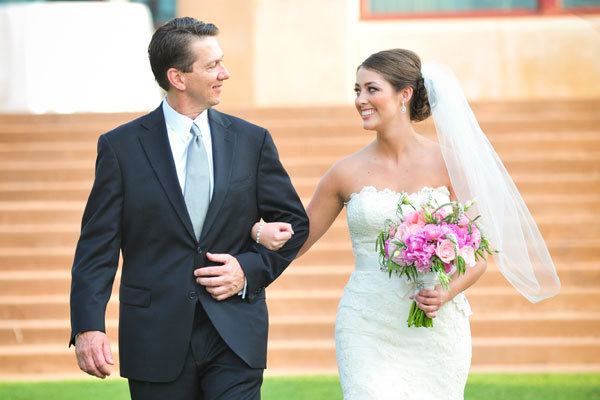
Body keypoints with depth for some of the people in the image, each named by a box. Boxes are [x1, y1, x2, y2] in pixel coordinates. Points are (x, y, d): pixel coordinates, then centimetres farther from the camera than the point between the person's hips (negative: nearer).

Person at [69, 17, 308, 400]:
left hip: (235, 337, 1)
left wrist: (251, 270, -4)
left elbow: (294, 223, 13)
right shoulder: (120, 147, 0)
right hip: (157, 337, -1)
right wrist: (88, 326, -15)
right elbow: (98, 247, -3)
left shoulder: (252, 140, 6)